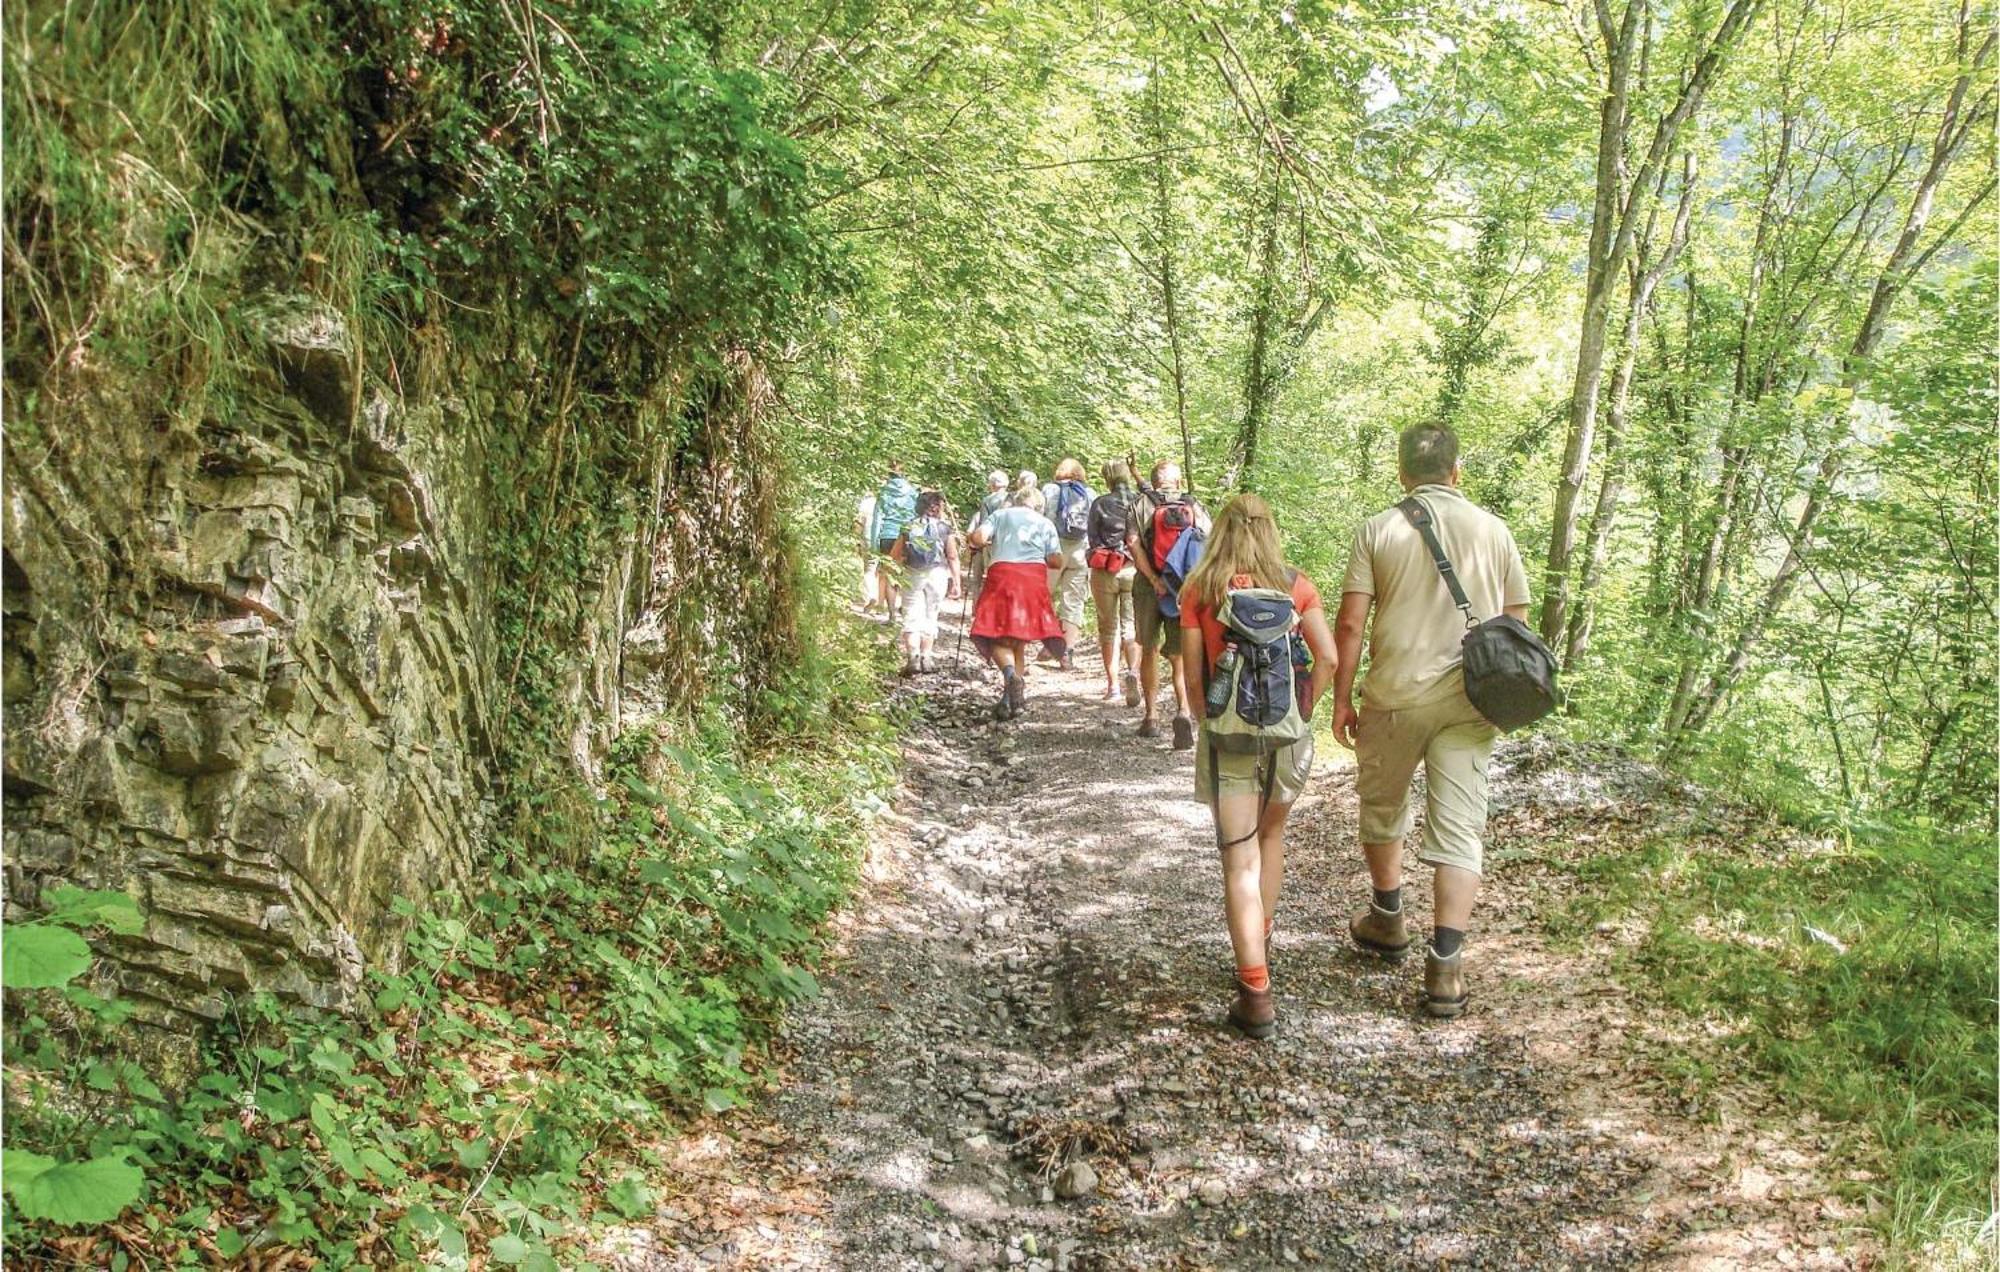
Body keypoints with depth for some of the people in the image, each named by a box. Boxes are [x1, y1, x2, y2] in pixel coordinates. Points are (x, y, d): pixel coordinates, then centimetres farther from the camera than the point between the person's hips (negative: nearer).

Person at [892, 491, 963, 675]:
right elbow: (952, 557, -4)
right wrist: (956, 582, -1)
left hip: (912, 575, 1)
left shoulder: (909, 528, 6)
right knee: (930, 617, 11)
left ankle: (912, 658, -11)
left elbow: (896, 556, 2)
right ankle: (925, 658, 13)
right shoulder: (946, 528, 0)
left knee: (912, 617, 2)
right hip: (937, 574, -1)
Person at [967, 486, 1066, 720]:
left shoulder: (1000, 515, 15)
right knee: (1019, 640, 11)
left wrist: (984, 544, 22)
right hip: (1034, 577, 2)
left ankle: (1011, 674, -33)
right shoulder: (1046, 523, 19)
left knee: (998, 637, -3)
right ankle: (1012, 697, 8)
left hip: (1002, 574, -2)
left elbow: (978, 537, 0)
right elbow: (1056, 561, 9)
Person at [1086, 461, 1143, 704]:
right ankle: (1132, 671, -21)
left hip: (1104, 571, 0)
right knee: (1131, 626, 5)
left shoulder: (1099, 504, -2)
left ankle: (1112, 684, 9)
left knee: (1108, 628, 10)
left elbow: (1091, 538, 2)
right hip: (1134, 569, 0)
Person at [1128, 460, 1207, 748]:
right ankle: (1183, 711, -16)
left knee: (1149, 651, 16)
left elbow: (1133, 543, -12)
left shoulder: (1142, 504, 0)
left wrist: (1154, 579, -15)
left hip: (1149, 587, -1)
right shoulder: (1195, 507, 5)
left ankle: (1151, 717, 19)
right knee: (1179, 656, 7)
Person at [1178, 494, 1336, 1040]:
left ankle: (1256, 994, -5)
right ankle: (1260, 942, 36)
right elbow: (1329, 657, -5)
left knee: (1241, 861, -1)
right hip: (1287, 731, 2)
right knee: (1271, 836, 26)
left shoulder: (1198, 591, -1)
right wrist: (1303, 709, 7)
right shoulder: (1295, 585, 2)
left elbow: (1194, 672, -2)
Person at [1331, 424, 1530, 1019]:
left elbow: (1350, 624, -7)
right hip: (1469, 701, 1)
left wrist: (1341, 700, 1)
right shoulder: (1493, 530, 4)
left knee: (1382, 807, 21)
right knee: (1459, 829, 2)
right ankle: (1445, 965, -5)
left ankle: (1387, 920, 38)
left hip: (1394, 697, -1)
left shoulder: (1378, 530, -2)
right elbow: (1516, 622, 9)